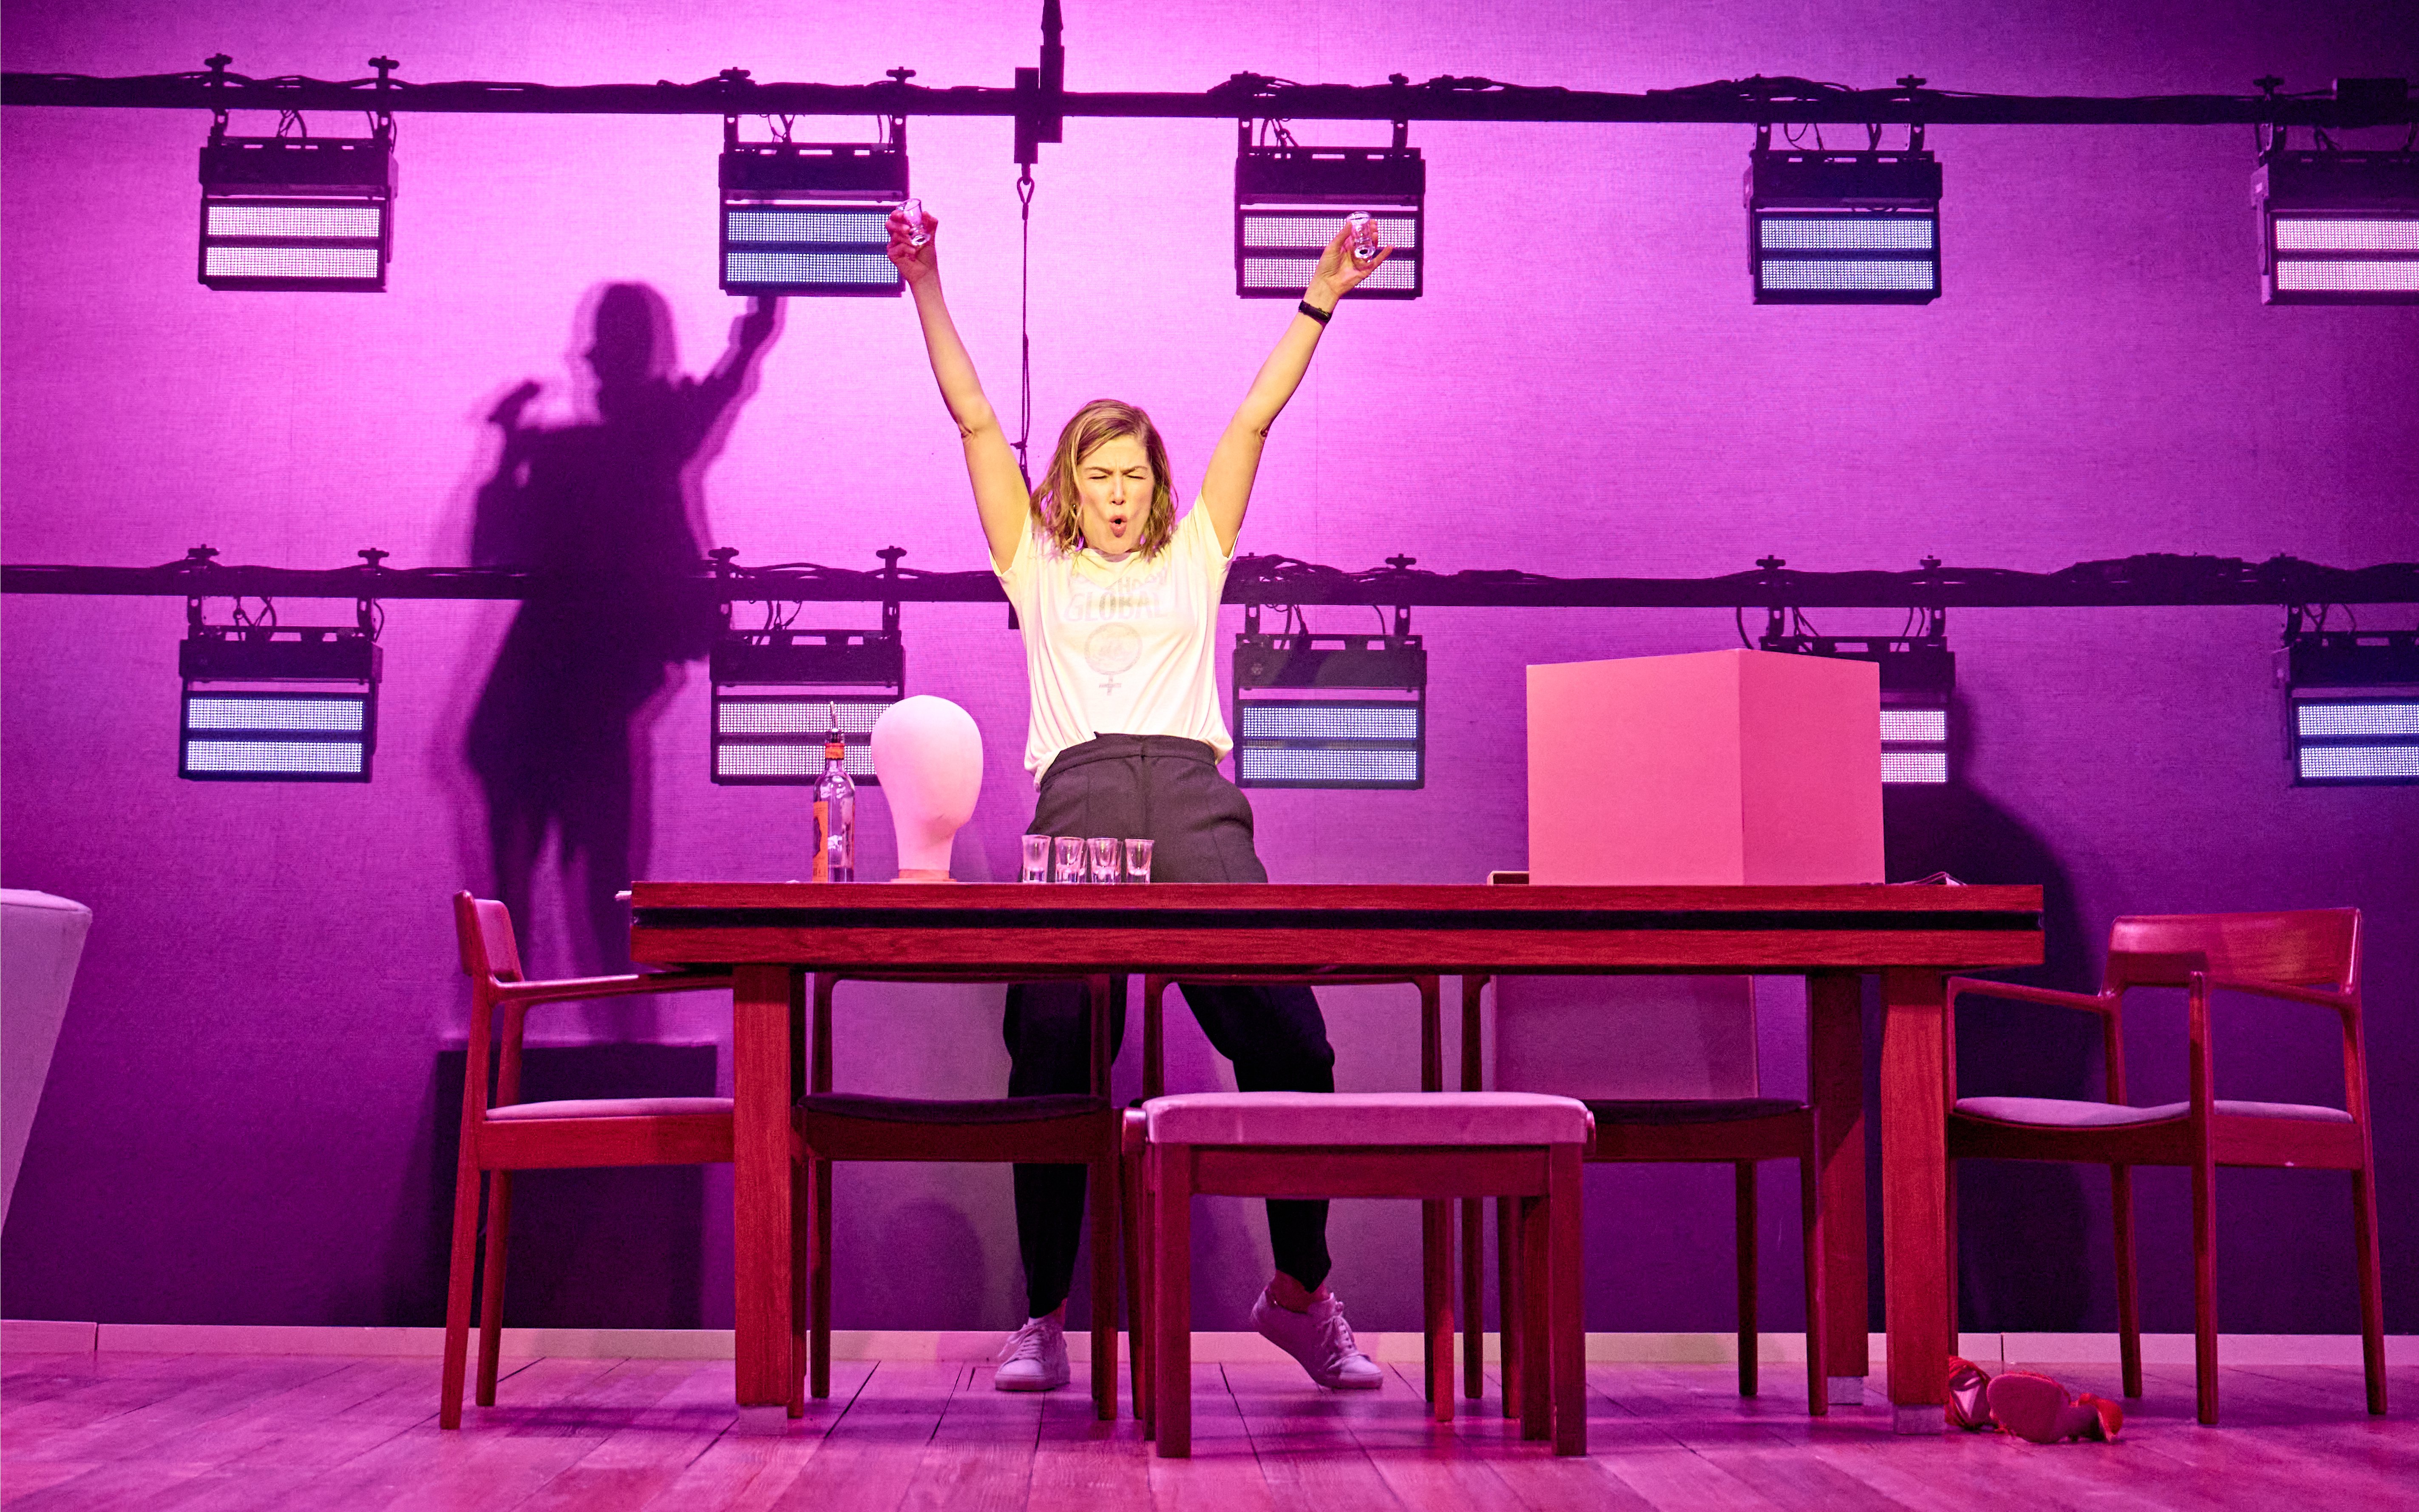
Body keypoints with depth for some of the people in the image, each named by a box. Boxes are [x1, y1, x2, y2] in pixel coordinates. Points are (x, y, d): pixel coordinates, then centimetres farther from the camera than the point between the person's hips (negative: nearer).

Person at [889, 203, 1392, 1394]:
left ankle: (1301, 1290, 5)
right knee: (1050, 1057, -11)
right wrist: (926, 290, 15)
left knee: (1288, 1042, -11)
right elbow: (974, 420, 18)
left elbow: (1253, 422, 22)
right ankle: (1043, 1316, -1)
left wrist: (1318, 304, 21)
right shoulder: (1038, 568, 22)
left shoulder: (1193, 559, 25)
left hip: (1193, 799, 1)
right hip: (1077, 797, -1)